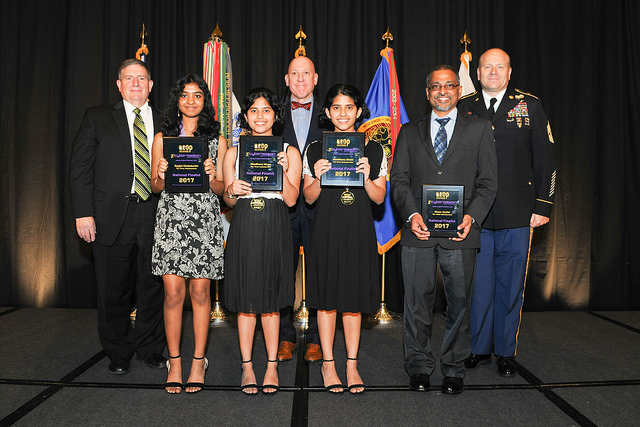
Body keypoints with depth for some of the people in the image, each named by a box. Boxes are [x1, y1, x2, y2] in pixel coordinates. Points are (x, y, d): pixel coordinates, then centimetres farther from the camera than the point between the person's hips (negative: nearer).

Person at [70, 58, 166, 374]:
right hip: (111, 217, -1)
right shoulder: (98, 118, 8)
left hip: (154, 217, 1)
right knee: (114, 290, 7)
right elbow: (80, 167, 2)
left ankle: (150, 348, 27)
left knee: (152, 286, 8)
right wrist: (83, 213, -8)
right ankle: (118, 354, 26)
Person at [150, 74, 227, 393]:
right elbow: (155, 187, 11)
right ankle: (174, 362, 13)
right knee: (173, 292, -1)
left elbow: (222, 189, 9)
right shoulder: (162, 138, 11)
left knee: (200, 291, 1)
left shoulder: (217, 139, 10)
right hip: (171, 220, 0)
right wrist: (161, 176, -11)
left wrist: (211, 177, -12)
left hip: (205, 221, 0)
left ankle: (198, 361, 14)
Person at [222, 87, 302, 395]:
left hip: (275, 230, -1)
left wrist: (283, 171, -14)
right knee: (246, 299, 4)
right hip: (244, 228, 1)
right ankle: (247, 366, 17)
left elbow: (291, 199, 1)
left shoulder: (289, 152, 8)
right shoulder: (234, 152, 11)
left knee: (271, 300, 4)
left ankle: (272, 365, 18)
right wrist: (231, 191, -10)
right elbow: (229, 202, 12)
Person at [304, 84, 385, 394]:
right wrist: (319, 177, -15)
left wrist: (366, 178, -14)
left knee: (354, 298, 7)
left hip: (360, 231, 1)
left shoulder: (374, 150, 6)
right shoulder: (315, 150, 4)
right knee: (328, 297, 5)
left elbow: (380, 197, 4)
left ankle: (352, 365, 20)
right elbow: (309, 197, 4)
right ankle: (328, 364, 20)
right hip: (327, 231, 0)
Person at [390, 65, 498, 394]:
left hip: (460, 232, 0)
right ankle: (419, 367, 20)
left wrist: (471, 216, -12)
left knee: (459, 302, 6)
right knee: (417, 301, 5)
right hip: (418, 230, 1)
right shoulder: (409, 132, 14)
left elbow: (487, 182, 4)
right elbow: (399, 179, 7)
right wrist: (411, 214, -10)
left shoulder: (479, 129, 10)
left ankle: (454, 368, 23)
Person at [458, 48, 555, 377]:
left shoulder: (529, 106, 6)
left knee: (511, 286, 7)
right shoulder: (464, 109, 8)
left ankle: (506, 353, 23)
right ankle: (480, 349, 24)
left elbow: (544, 159, 5)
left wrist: (542, 206, 0)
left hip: (517, 215, 0)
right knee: (479, 285, 8)